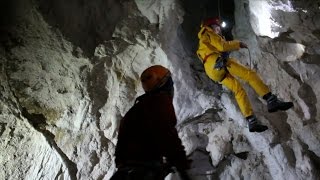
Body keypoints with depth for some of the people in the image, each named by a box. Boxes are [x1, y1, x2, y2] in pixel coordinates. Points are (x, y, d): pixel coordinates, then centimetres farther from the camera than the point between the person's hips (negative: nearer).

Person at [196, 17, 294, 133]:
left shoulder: (203, 41, 38)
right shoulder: (209, 34, 11)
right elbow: (222, 46, -3)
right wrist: (238, 44, 8)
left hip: (213, 71, 9)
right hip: (218, 62, -9)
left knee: (238, 90, 2)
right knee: (250, 74, -15)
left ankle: (252, 122, -10)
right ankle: (271, 101, -28)